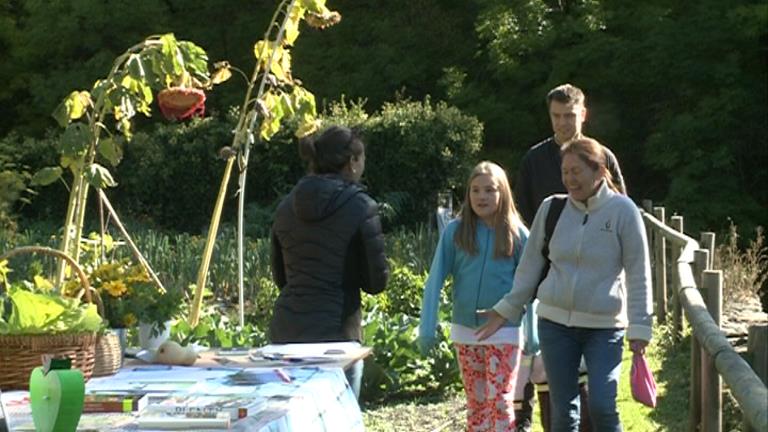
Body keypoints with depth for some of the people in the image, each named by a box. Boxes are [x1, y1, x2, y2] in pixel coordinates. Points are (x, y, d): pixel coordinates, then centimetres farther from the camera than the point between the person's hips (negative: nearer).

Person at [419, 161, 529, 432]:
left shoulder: (516, 234, -4)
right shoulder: (455, 231, -3)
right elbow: (435, 280, -4)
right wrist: (427, 327, -10)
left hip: (503, 332, -2)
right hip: (465, 331, 2)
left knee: (499, 401, -6)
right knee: (476, 401, 12)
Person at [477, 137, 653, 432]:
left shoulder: (622, 210, -7)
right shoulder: (551, 208, 2)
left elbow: (638, 274, -5)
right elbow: (530, 265, 10)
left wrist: (639, 327, -8)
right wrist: (506, 310, 10)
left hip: (605, 325, -3)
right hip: (555, 322, 3)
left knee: (602, 407, -13)